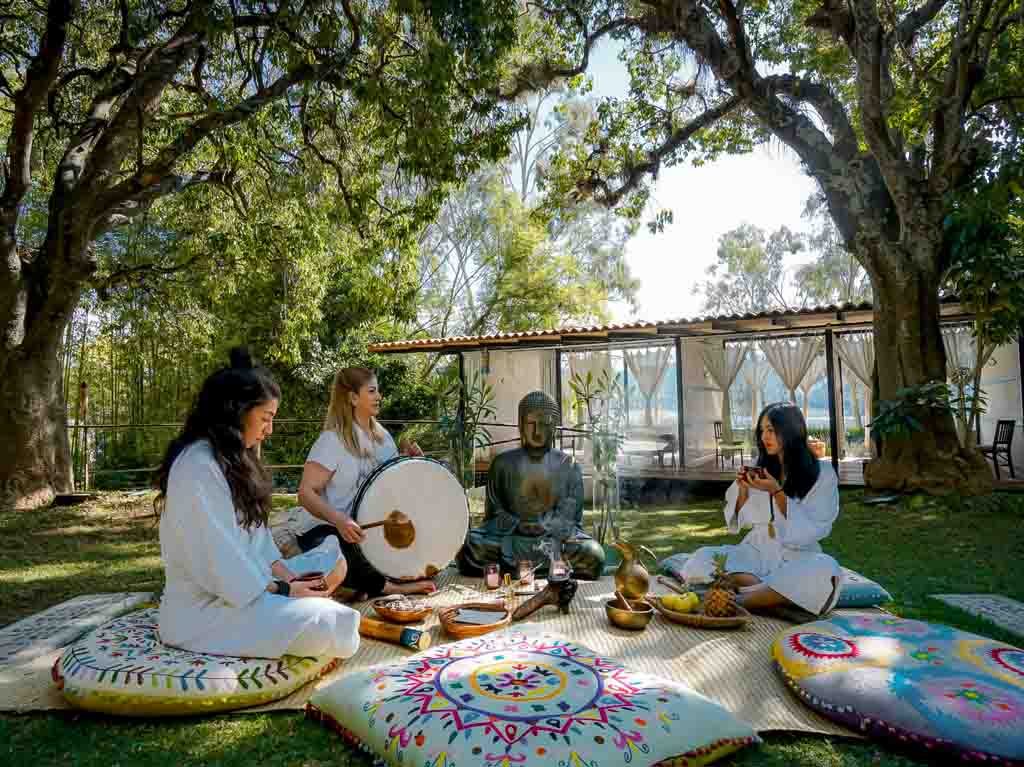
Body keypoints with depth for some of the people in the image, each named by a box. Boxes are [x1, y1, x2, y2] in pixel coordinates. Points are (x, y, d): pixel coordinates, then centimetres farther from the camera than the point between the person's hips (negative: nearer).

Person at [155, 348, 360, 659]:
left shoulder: (235, 458, 13)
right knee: (327, 622, -27)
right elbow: (216, 559, -23)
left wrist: (285, 575, -2)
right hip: (202, 608, -10)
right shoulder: (198, 466, -19)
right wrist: (281, 591, -16)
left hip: (244, 585, 10)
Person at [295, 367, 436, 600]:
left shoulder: (382, 436, 5)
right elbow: (306, 493, -23)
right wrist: (339, 521, -38)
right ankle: (384, 585, -10)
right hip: (326, 530, -6)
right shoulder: (332, 440, -17)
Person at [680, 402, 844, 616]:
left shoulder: (821, 472, 1)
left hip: (796, 556, -2)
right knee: (703, 559, -24)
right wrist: (743, 489, -5)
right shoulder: (759, 468, 11)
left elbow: (811, 530, -6)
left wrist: (777, 492, -15)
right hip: (757, 551, 2)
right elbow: (741, 518, 13)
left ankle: (738, 601, -31)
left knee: (825, 571, -38)